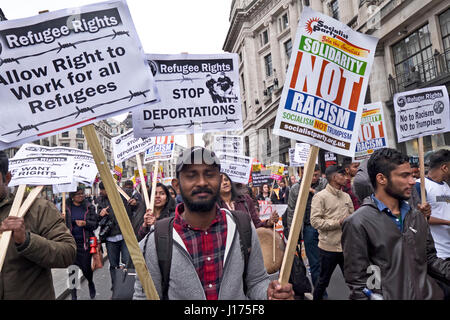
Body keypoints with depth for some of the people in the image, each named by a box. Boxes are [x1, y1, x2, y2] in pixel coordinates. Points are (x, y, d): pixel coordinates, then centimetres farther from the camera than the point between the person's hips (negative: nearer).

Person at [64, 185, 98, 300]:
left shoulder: (89, 207, 2)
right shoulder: (66, 207, 0)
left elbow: (95, 224, 2)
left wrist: (85, 223, -15)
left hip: (85, 242, 0)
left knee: (86, 268, 4)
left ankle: (90, 283, 38)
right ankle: (73, 295, 21)